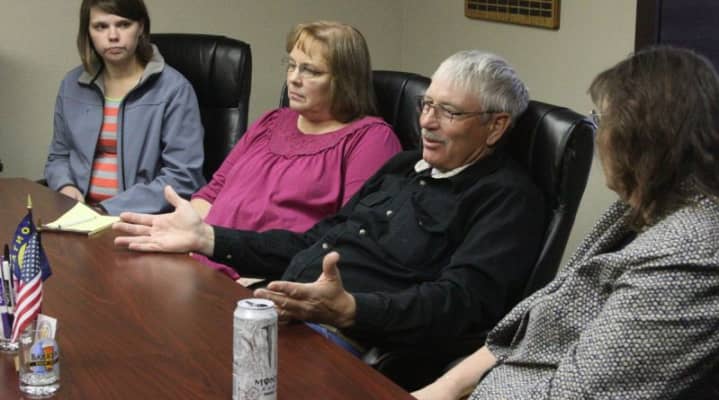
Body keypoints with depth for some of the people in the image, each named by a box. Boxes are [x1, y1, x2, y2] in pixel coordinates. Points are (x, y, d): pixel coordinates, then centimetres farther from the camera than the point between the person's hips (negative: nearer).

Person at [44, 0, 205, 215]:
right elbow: (58, 156, 21)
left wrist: (111, 210, -18)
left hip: (145, 218, -4)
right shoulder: (72, 85, 10)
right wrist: (66, 187, -2)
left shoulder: (173, 88, -7)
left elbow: (183, 178, -12)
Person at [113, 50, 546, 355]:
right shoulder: (404, 165, 22)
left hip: (341, 335, -8)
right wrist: (207, 237, 13)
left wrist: (349, 311, -35)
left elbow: (461, 300, -18)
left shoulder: (509, 198, -3)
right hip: (282, 310, 8)